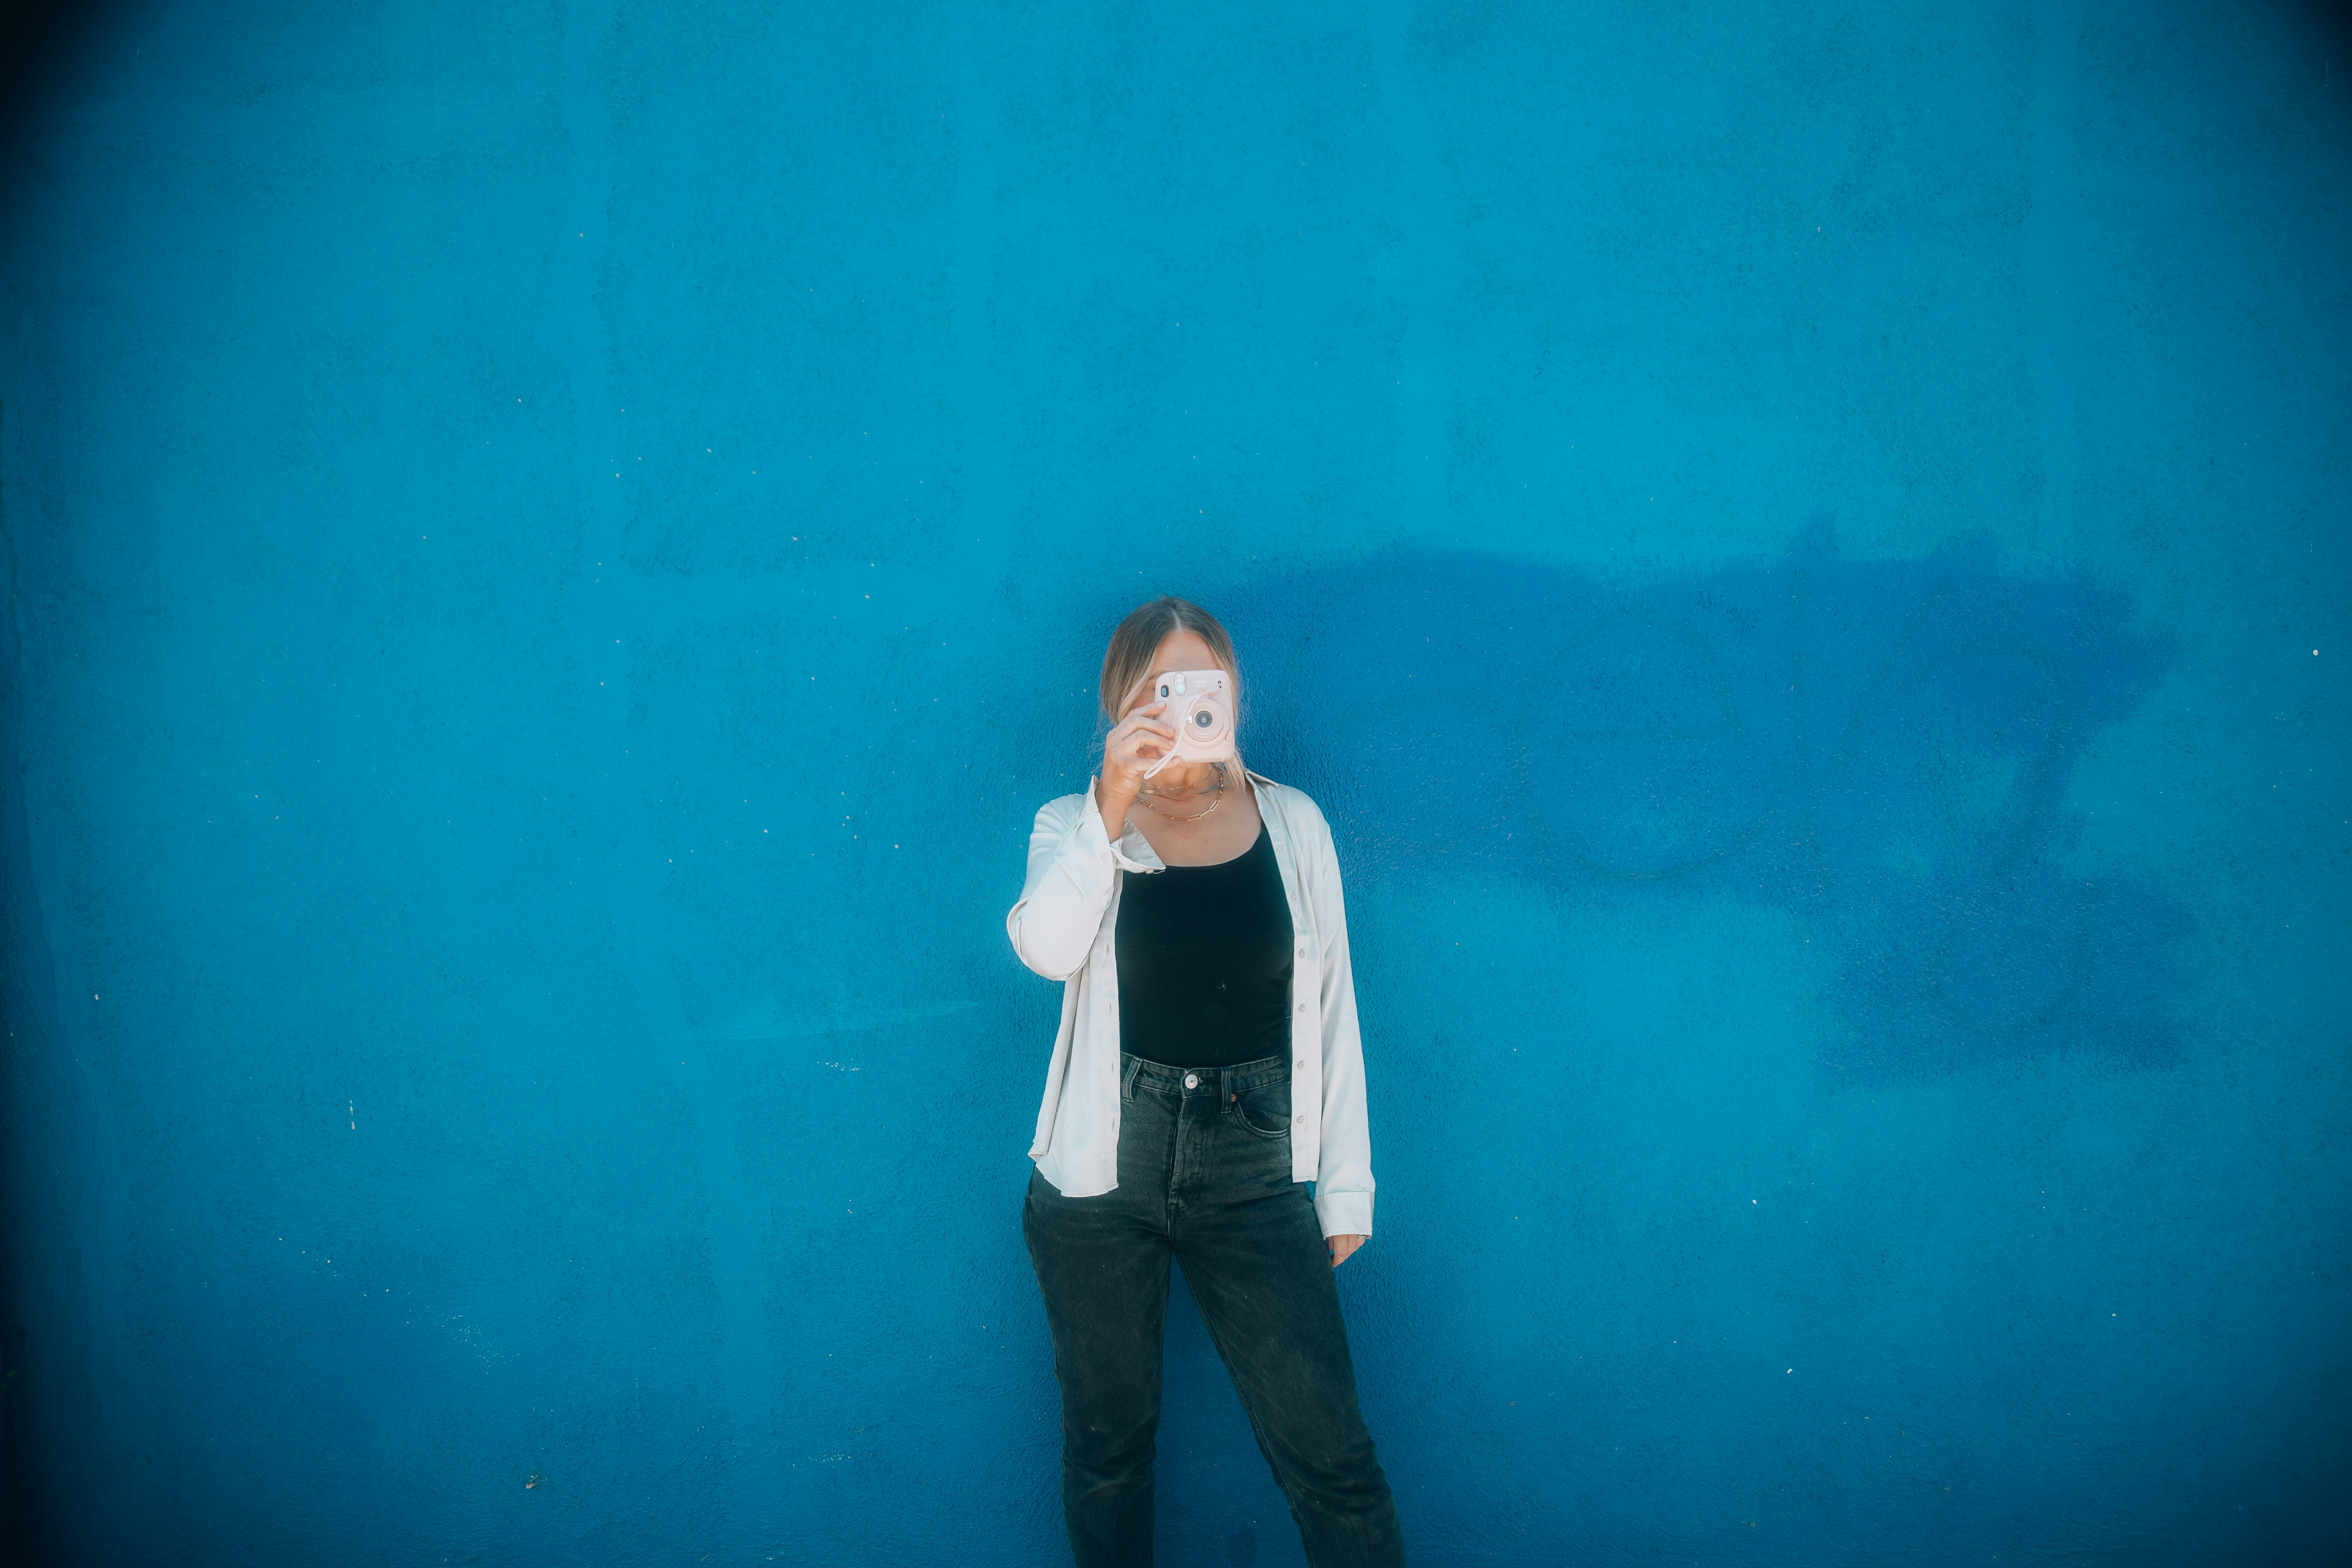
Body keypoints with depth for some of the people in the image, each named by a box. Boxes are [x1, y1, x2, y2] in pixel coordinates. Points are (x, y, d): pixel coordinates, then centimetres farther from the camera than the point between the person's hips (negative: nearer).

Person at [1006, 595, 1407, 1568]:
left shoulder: (1292, 823, 3)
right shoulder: (1079, 827, 0)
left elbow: (1331, 1008, 5)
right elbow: (1046, 950, -21)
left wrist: (1346, 1188, 5)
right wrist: (1113, 809, -29)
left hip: (1253, 1170, 0)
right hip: (1104, 1171, 0)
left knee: (1329, 1451, -1)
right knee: (1108, 1441, 14)